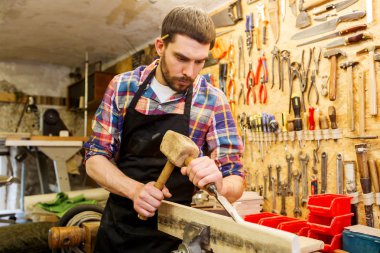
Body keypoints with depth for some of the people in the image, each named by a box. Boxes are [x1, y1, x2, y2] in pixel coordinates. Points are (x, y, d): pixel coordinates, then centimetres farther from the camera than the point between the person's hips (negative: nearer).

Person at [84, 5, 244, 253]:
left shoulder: (212, 101, -14)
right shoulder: (122, 86, -8)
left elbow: (236, 182, -11)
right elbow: (95, 158, -6)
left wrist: (219, 184, -35)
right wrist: (134, 188, -25)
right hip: (116, 225, 2)